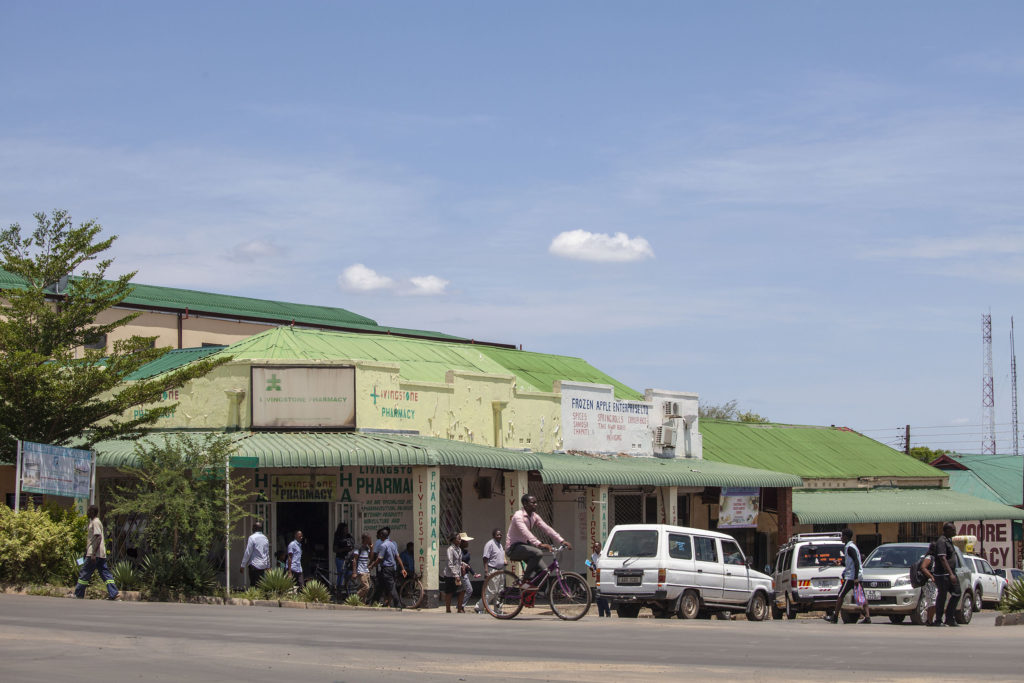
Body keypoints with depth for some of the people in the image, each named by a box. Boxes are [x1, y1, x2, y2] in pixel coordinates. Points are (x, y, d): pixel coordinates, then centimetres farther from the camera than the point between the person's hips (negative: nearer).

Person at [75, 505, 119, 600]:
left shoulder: (95, 522, -11)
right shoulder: (93, 522, 20)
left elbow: (98, 537, -20)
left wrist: (93, 553, -23)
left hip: (95, 554, -10)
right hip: (101, 554, 10)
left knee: (84, 574, -2)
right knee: (105, 574, 4)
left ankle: (78, 594, 3)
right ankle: (113, 594, -3)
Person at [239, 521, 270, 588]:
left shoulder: (252, 538, -9)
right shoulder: (265, 538, 11)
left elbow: (248, 553, -10)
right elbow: (267, 554, 17)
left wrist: (242, 565, -6)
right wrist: (268, 567, 24)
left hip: (254, 565, -7)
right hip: (263, 565, 7)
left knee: (254, 585, -8)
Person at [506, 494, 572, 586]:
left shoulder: (535, 517, 6)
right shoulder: (518, 516, -19)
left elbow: (547, 529, -2)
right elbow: (525, 532, -35)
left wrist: (562, 541, -14)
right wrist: (539, 544, -48)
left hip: (524, 545, 8)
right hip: (513, 548, -8)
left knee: (545, 570, -8)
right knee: (538, 553, -32)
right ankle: (527, 577, -17)